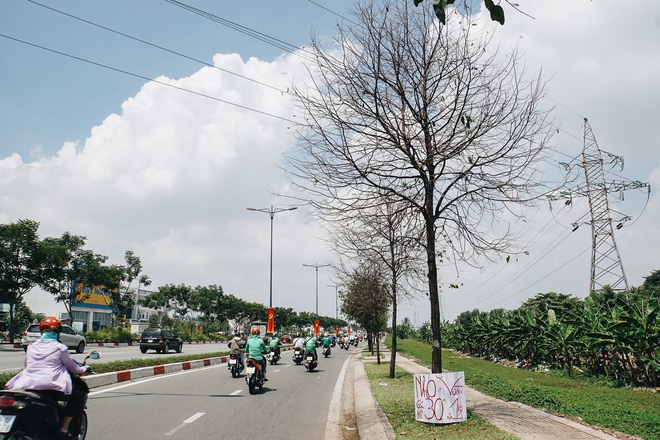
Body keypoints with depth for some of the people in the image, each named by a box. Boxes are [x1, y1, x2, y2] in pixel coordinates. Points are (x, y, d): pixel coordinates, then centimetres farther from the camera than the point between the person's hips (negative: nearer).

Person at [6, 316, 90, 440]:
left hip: (27, 387, 6)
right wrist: (85, 369, 29)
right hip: (50, 387, -6)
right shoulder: (60, 348, 0)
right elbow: (74, 368, 9)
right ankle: (63, 430, 0)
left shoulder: (31, 346, 13)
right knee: (77, 395, 8)